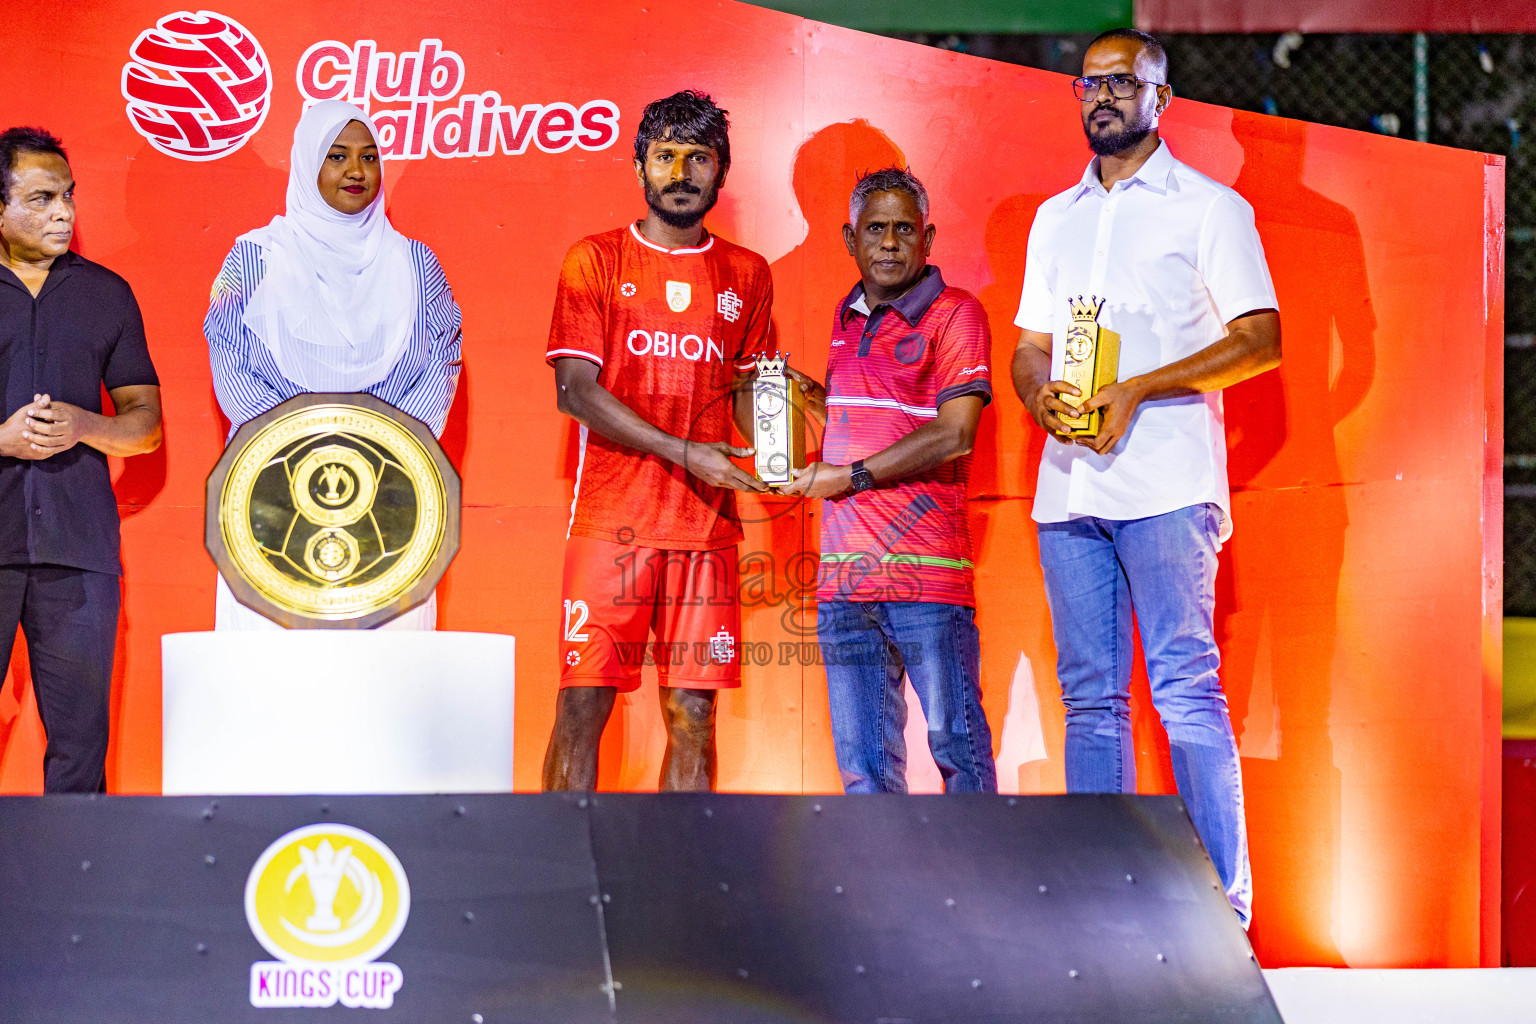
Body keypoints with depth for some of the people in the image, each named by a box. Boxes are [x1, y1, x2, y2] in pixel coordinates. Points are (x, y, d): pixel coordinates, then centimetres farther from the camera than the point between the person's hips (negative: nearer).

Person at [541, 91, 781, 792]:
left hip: (707, 524, 3)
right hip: (611, 518, -3)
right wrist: (684, 452, -14)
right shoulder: (594, 260, 4)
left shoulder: (746, 275, 15)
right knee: (583, 703, -5)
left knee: (693, 714, 0)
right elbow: (575, 390, -5)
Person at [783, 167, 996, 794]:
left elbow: (954, 434, -13)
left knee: (956, 743, -4)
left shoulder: (955, 314, -3)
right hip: (844, 572, 7)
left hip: (927, 571, -7)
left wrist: (852, 476, -10)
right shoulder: (847, 318, 19)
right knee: (863, 760, 5)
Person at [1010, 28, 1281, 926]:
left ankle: (1222, 909, -9)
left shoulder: (1208, 207, 3)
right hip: (1069, 482, 6)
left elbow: (1261, 340, -4)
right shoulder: (1056, 218, 20)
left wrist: (1138, 389, -13)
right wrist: (1042, 393, -3)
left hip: (1167, 483, -6)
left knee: (1187, 689, -10)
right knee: (1092, 698, 5)